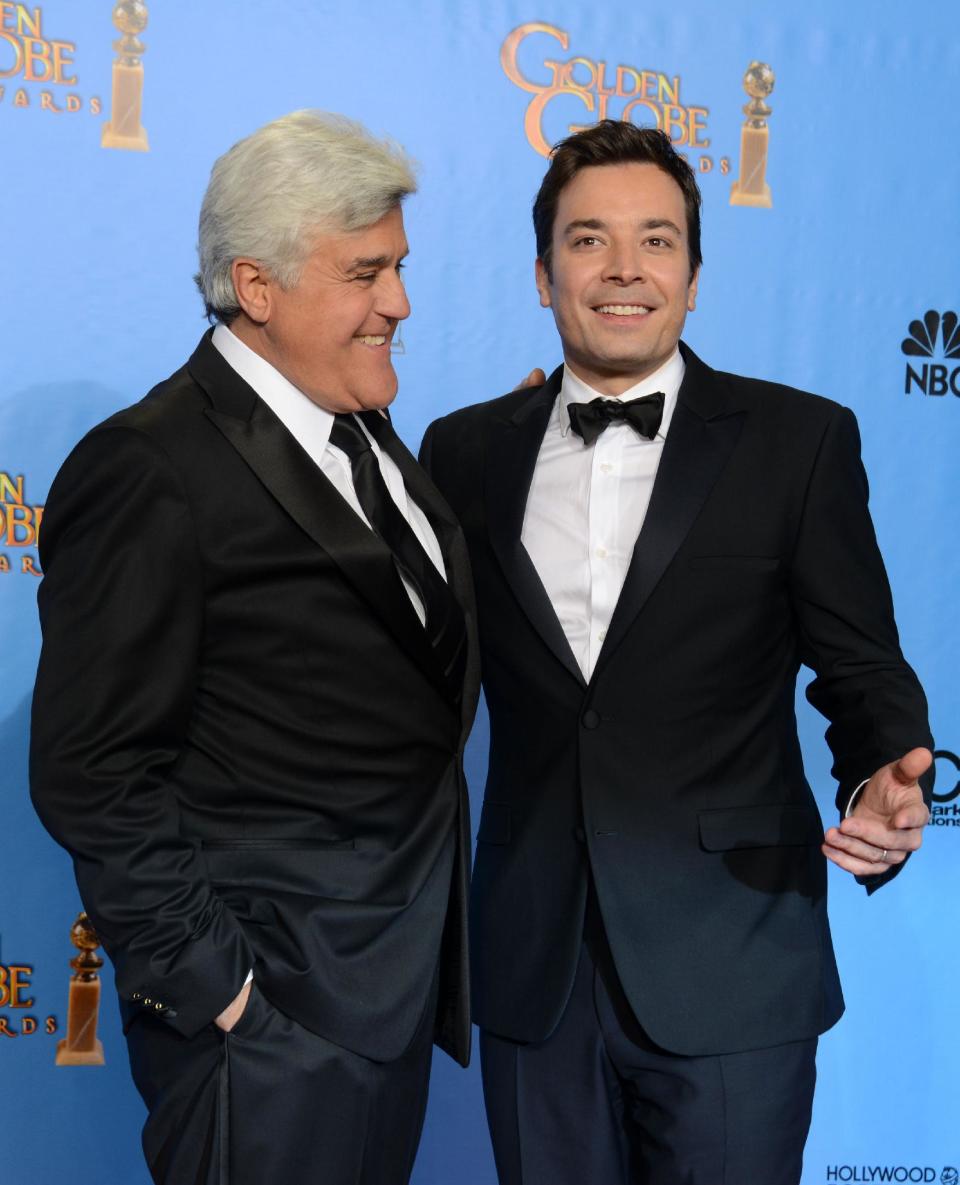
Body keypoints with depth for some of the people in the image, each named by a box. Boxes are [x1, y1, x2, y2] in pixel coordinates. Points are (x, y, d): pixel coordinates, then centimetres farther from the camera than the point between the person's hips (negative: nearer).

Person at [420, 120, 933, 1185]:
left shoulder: (799, 440, -2)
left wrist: (884, 786, -20)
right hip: (533, 967, 3)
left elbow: (862, 669, 0)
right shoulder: (466, 452, 6)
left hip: (729, 974, -2)